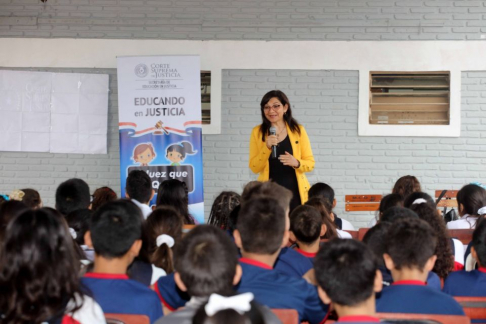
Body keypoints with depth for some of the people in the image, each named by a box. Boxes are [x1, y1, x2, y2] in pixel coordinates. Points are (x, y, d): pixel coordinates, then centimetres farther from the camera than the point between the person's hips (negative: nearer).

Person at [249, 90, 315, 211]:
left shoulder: (298, 130, 4)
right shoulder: (257, 132, 4)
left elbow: (310, 163, 5)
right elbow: (254, 168, 0)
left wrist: (296, 163, -15)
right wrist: (267, 147, -14)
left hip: (295, 192, 0)